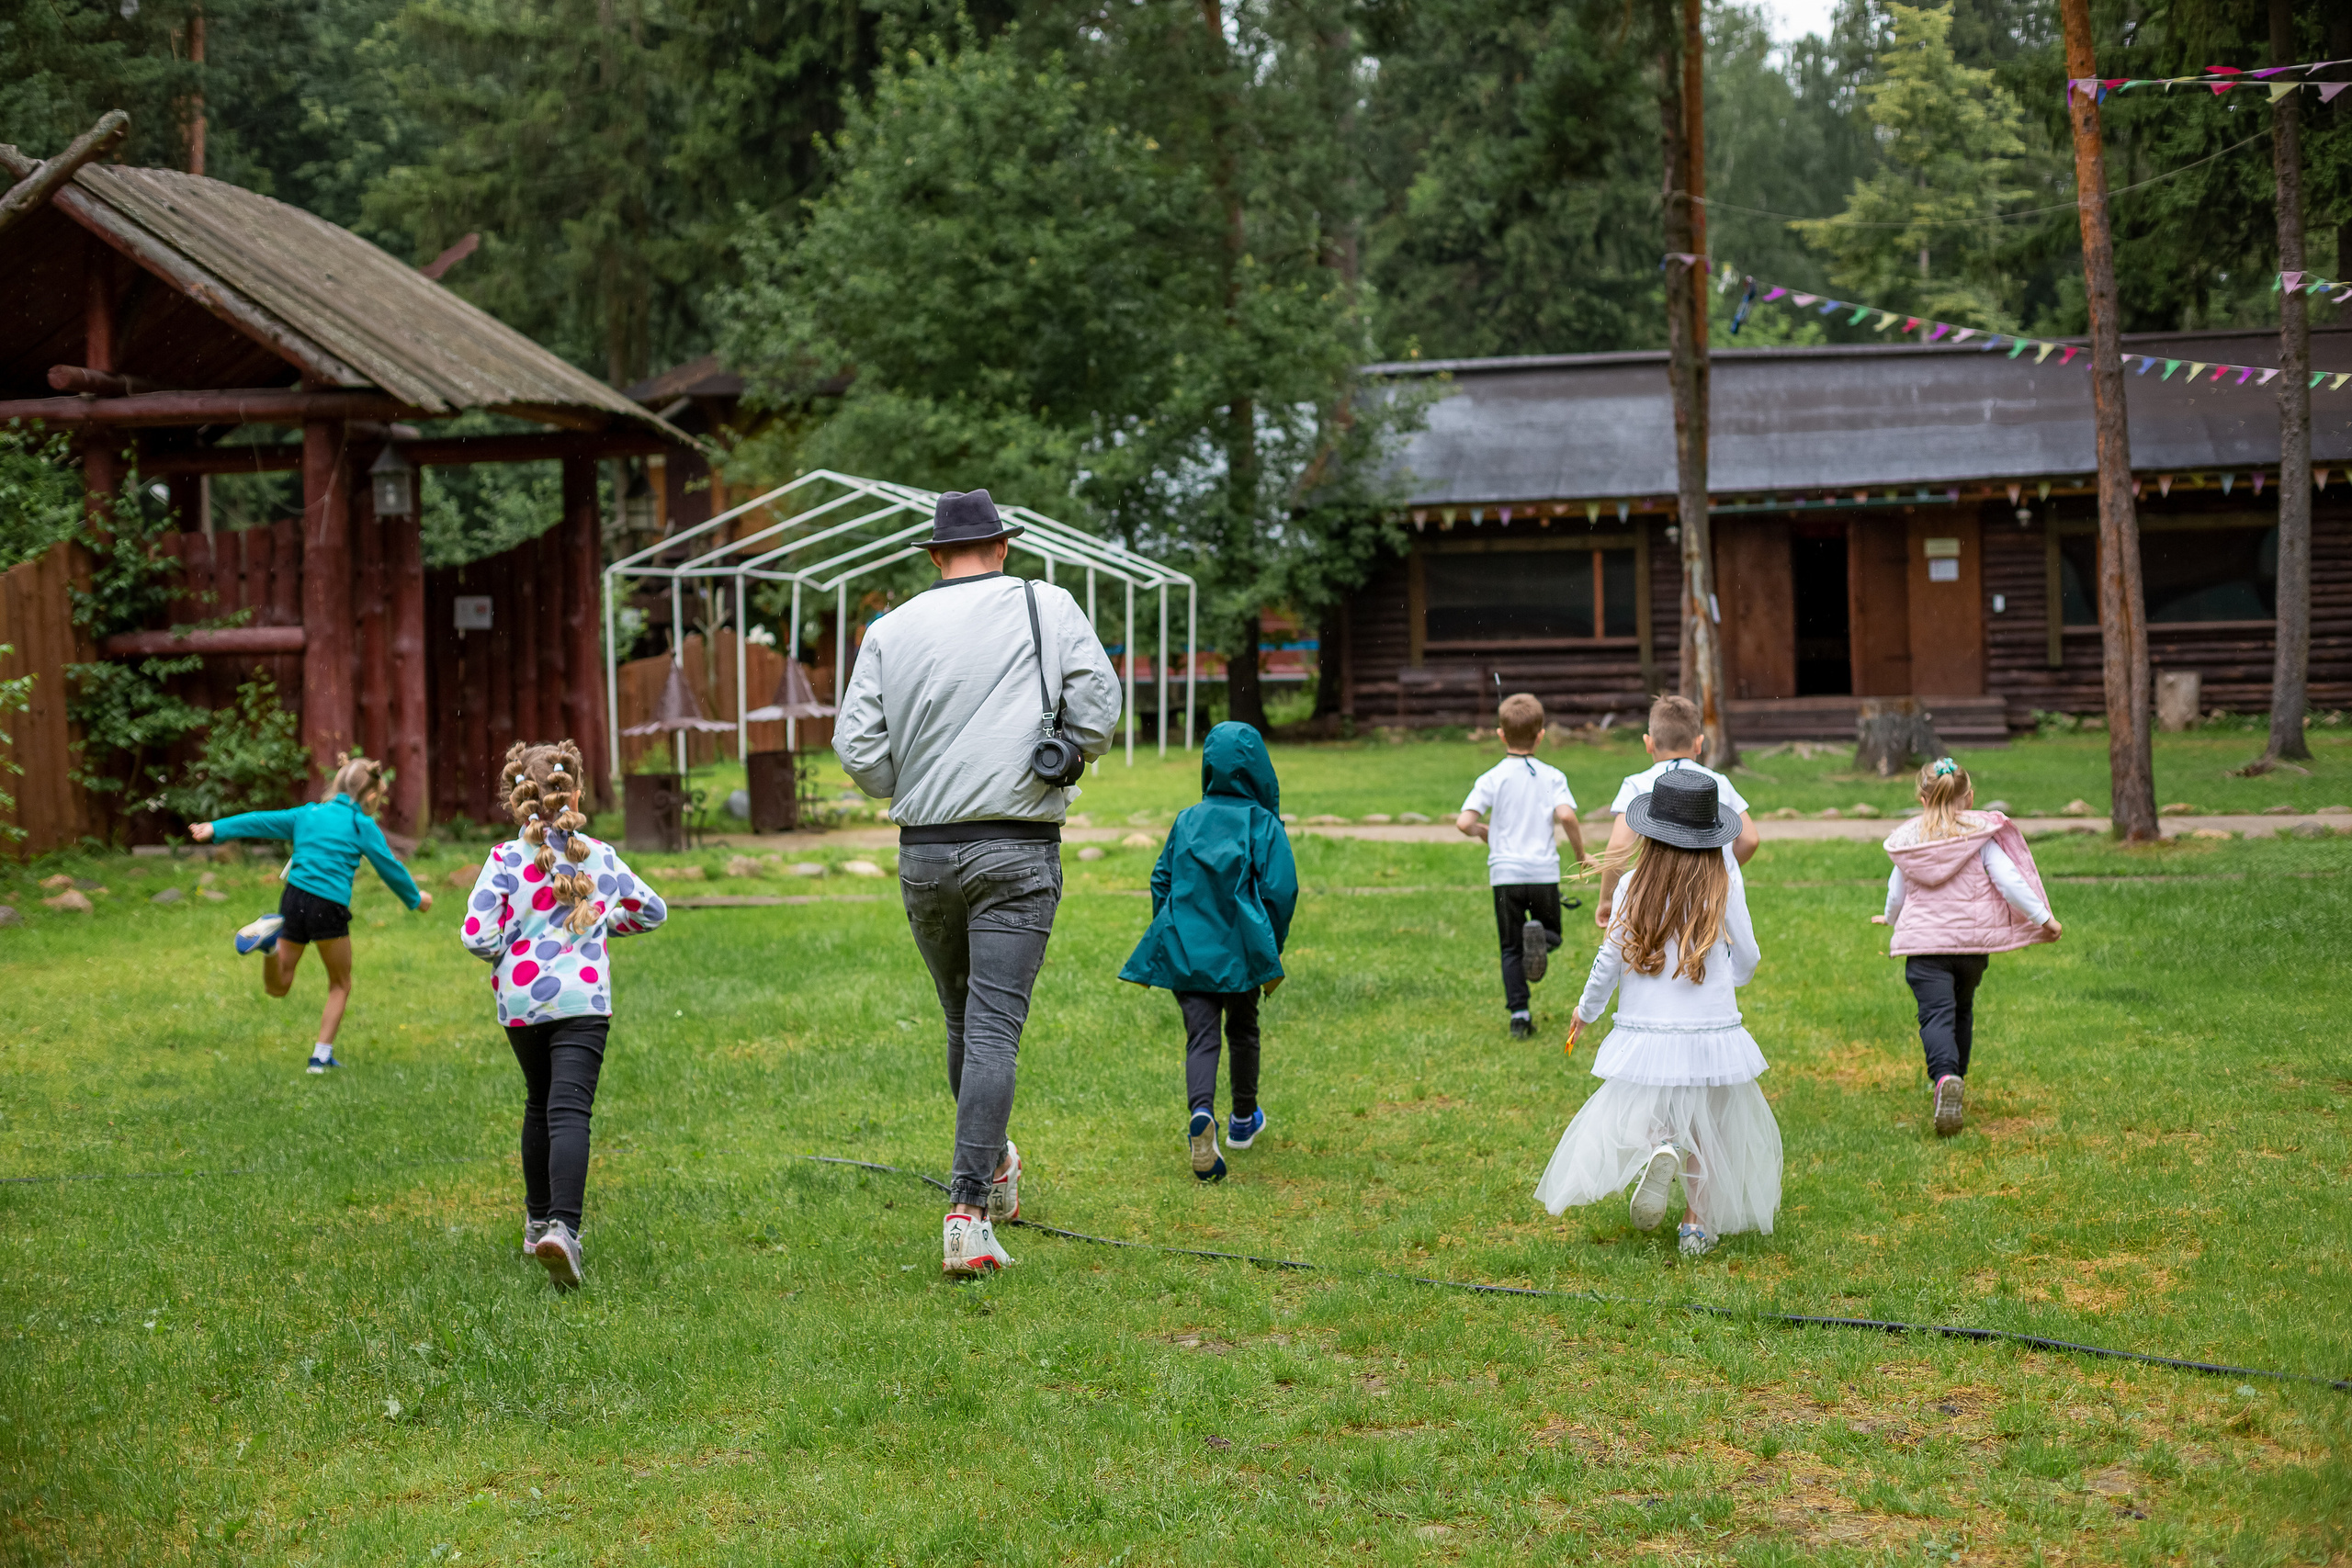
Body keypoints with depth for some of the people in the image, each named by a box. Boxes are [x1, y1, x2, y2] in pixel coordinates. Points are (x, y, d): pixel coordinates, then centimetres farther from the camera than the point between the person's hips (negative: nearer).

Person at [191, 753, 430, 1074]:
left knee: (278, 987, 12)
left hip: (293, 899, 4)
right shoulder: (362, 825, 2)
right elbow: (389, 867, 7)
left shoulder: (308, 813, 16)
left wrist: (216, 829, 20)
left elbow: (261, 821, 15)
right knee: (340, 985, 16)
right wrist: (414, 898, 22)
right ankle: (322, 1055, 13)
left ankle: (271, 941, -19)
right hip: (329, 907, -4)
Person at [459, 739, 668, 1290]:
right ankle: (562, 1226, -31)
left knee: (539, 1105, 22)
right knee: (570, 1111, -12)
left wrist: (506, 956, 9)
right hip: (581, 1000, -2)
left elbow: (478, 935, -12)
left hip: (520, 1001, 2)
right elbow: (652, 910, 17)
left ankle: (539, 1219, 34)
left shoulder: (504, 859, -5)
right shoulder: (600, 858, 3)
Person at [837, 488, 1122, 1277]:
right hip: (1017, 851, -3)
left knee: (964, 1020, 19)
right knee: (993, 1030, -6)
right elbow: (1098, 710, -5)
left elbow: (856, 747, 0)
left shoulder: (891, 629, 5)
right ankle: (968, 1215, -15)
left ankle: (993, 1165, 38)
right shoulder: (1048, 606, 1)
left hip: (922, 853, 3)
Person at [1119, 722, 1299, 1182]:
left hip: (1187, 948, 1)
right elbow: (1279, 890, -9)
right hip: (1240, 951, -1)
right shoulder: (1263, 823, -4)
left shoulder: (1187, 821, 7)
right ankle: (1244, 1120, 36)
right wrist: (1272, 954, 1)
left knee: (1201, 1036, -4)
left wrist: (1168, 938, 23)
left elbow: (1161, 881, 11)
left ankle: (1200, 1113, -31)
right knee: (1242, 1031, 19)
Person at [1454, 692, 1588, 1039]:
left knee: (1511, 948, 9)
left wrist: (1484, 831, 11)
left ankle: (1519, 1013, 0)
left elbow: (1464, 822, -11)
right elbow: (1566, 815, -16)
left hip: (1505, 872, 0)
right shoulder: (1552, 776, 1)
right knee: (1554, 933, 17)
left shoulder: (1491, 779, -1)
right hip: (1544, 870, 0)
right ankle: (1540, 934, -18)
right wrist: (1580, 851, 1)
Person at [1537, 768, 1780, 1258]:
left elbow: (1610, 959, 1)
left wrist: (1586, 1011, 18)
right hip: (1712, 1030, 0)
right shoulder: (1725, 886, -4)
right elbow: (1745, 964, 2)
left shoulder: (1635, 886, -4)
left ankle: (1656, 1150, -19)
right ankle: (1698, 1223, 10)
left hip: (1645, 1034, 0)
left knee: (1635, 1117, 13)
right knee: (1708, 1127, 15)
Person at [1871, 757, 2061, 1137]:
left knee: (1936, 1013, -11)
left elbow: (1897, 892, 17)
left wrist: (1890, 918, 39)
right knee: (1962, 1010, 22)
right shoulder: (1981, 835, -3)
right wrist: (2043, 918, -3)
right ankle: (1956, 1079, 35)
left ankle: (1945, 1078, -38)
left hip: (1922, 941, -1)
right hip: (1971, 940, 1)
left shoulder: (1907, 840, 5)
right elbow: (2009, 881, -12)